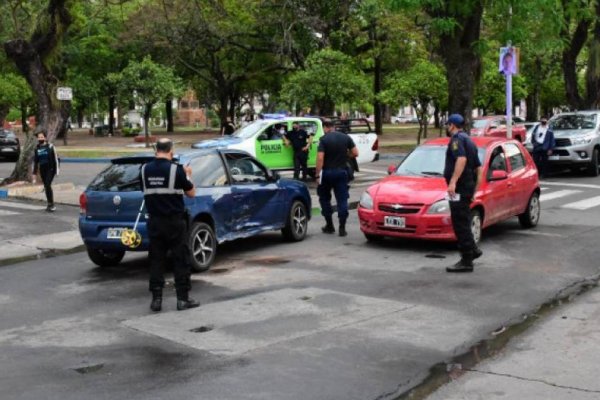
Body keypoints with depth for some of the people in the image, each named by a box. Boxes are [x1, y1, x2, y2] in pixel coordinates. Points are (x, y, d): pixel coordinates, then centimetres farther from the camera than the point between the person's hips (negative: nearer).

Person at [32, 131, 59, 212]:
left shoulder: (50, 147, -6)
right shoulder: (37, 148, 7)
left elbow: (55, 159, -5)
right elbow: (35, 161, 13)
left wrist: (56, 171, -8)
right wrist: (34, 173, 12)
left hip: (50, 169, -5)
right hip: (42, 170, 5)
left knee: (48, 185, -16)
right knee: (46, 187, 8)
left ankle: (51, 204, -12)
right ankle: (49, 204, 18)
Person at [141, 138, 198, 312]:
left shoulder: (145, 170, 1)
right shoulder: (176, 169, -11)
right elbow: (191, 193, -2)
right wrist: (187, 175, 15)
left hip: (154, 222, 4)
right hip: (175, 221, -4)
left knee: (156, 260, 9)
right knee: (180, 260, 5)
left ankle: (156, 299, 9)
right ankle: (183, 299, 7)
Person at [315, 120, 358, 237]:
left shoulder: (324, 139, -9)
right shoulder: (346, 138, 2)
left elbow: (320, 158, -17)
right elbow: (355, 153, 1)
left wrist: (317, 174, -13)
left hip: (327, 172, -2)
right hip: (342, 172, 3)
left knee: (324, 198, 15)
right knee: (342, 200, 4)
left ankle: (329, 225, 17)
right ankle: (342, 228, -2)